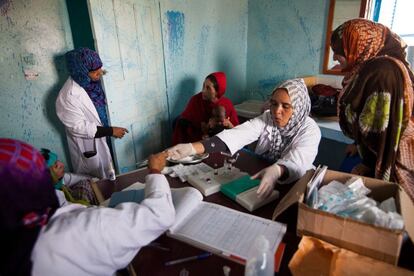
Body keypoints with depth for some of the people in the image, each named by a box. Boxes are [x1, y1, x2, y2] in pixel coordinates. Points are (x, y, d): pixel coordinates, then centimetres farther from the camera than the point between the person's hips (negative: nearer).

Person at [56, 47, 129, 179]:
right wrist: (111, 131, -25)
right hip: (88, 147, -7)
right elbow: (79, 128, -26)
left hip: (102, 139, 7)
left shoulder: (91, 82, -6)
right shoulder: (69, 96, -29)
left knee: (107, 176, 26)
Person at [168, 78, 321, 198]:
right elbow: (236, 135, -25)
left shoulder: (310, 130, -17)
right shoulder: (266, 118, -9)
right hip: (258, 176, 4)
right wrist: (193, 148, -40)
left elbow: (298, 161, -37)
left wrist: (276, 171, -62)